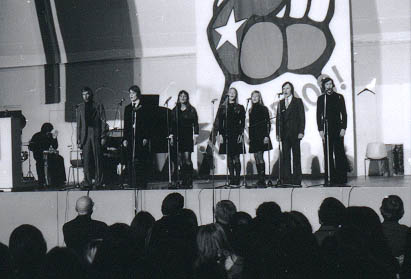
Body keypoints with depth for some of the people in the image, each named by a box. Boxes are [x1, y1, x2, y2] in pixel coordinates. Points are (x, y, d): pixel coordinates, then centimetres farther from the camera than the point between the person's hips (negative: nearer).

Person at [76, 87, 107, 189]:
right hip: (85, 136, 2)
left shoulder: (99, 106, 7)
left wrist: (103, 137, -5)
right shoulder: (80, 108, 14)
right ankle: (87, 182, 0)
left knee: (98, 160, -3)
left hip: (96, 135, -2)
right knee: (86, 160, -3)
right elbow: (79, 124, 14)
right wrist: (78, 139, 7)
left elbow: (103, 122, 3)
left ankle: (98, 182, 0)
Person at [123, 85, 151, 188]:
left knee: (140, 161, -7)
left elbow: (147, 124, -2)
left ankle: (141, 184, -3)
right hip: (130, 138, 4)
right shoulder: (128, 108, 15)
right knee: (131, 161, 0)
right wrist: (125, 139, 6)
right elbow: (126, 124, 15)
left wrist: (146, 138, -10)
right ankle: (132, 184, 2)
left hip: (141, 138, -4)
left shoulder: (144, 107, 2)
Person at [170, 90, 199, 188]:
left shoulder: (192, 110, 3)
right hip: (178, 137, 3)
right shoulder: (175, 110, 12)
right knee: (181, 159, 3)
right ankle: (183, 181, 7)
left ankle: (189, 182, -8)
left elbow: (195, 124, 2)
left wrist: (195, 136, -5)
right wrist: (172, 136, 7)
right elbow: (172, 124, 13)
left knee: (187, 159, -10)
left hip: (187, 136, -3)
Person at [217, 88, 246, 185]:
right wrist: (220, 134, -2)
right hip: (226, 135, 2)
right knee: (229, 158, 2)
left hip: (236, 135, -2)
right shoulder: (222, 108, 10)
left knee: (236, 158, -6)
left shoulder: (240, 108, 7)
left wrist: (241, 134, -7)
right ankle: (232, 178, 7)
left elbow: (243, 123, 3)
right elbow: (220, 122, 8)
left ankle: (237, 179, -3)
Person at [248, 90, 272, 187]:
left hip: (261, 135, -6)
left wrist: (266, 136, -13)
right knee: (257, 158, 5)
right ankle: (260, 180, 8)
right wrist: (249, 137, 13)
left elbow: (268, 123, -5)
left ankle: (262, 180, -13)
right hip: (253, 137, 6)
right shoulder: (251, 110, 16)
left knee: (260, 157, -13)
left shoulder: (263, 109, -1)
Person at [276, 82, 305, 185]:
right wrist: (278, 133, 3)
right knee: (285, 157, 1)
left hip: (295, 133, -3)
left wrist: (301, 132, -11)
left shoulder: (298, 101, 4)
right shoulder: (281, 103, 14)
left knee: (296, 156, 0)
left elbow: (302, 117, -1)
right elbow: (278, 118, 12)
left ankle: (297, 179, 2)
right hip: (284, 134, 3)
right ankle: (286, 180, 3)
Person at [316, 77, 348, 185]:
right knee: (328, 154, -1)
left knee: (340, 154, -3)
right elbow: (318, 115, 6)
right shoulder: (321, 99, 9)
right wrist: (320, 130, -3)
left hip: (338, 128, 0)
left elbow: (344, 114, 7)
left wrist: (343, 128, -3)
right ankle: (330, 179, 0)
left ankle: (341, 178, 0)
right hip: (326, 129, 0)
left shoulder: (339, 97, 9)